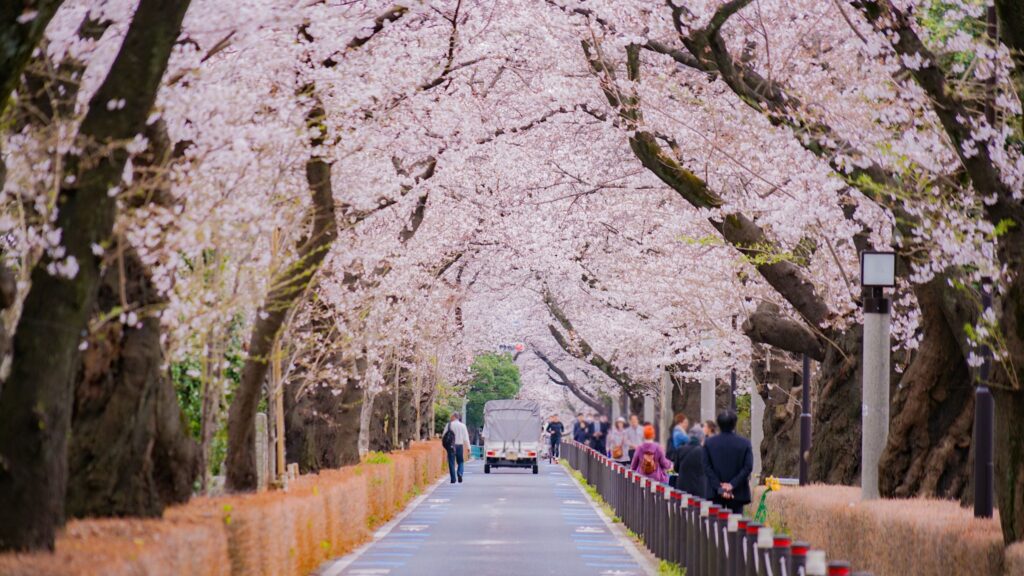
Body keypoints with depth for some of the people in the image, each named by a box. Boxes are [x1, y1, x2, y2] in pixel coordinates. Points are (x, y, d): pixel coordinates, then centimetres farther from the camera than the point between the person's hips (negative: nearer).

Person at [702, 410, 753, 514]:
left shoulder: (709, 443, -2)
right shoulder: (745, 443, -5)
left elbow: (707, 468, -5)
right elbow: (748, 467, -10)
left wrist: (719, 488, -7)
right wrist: (732, 485, -10)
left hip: (716, 493, 1)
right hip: (738, 493, -1)